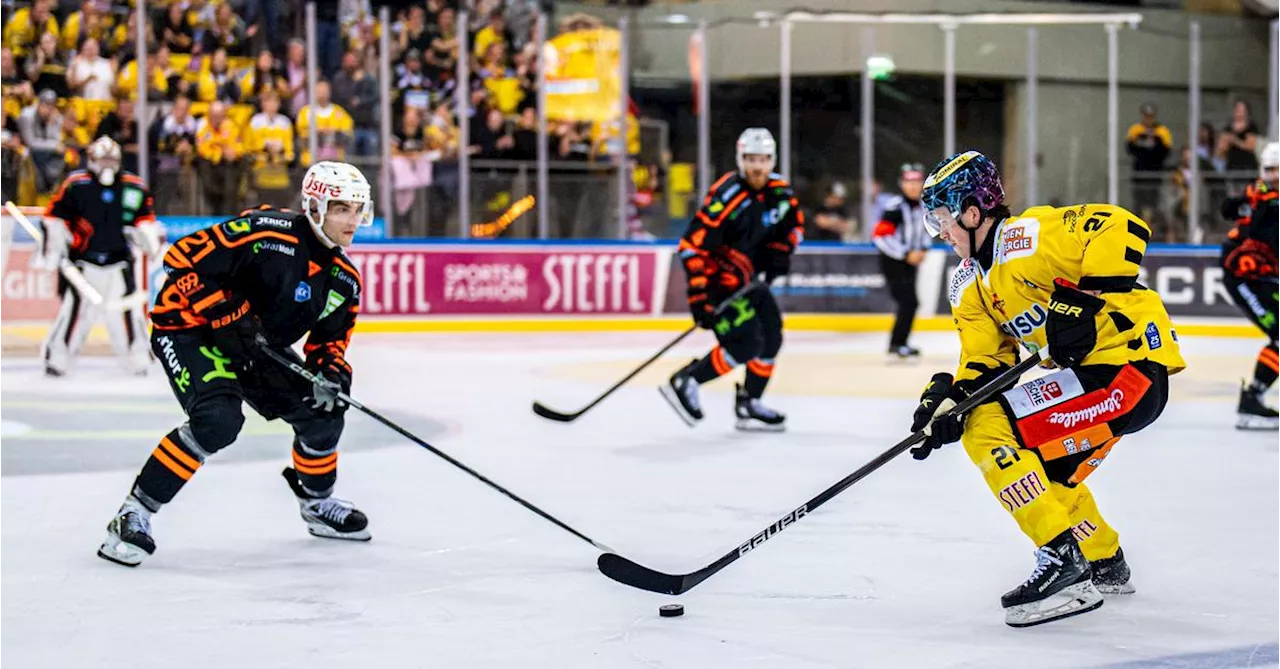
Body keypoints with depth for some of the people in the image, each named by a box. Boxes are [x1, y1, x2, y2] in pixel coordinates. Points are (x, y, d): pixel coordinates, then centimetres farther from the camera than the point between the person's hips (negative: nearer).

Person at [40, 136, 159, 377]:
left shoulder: (134, 187, 3)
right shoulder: (76, 185, -7)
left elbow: (145, 216, 14)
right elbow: (54, 216, -2)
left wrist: (149, 235, -3)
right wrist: (53, 248, -6)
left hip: (119, 262, 3)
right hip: (82, 260, -3)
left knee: (127, 308, -1)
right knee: (76, 308, -9)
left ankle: (138, 358, 10)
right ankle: (56, 359, 0)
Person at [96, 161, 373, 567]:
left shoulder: (343, 278, -2)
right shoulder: (266, 233, -27)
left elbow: (331, 337, 9)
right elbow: (183, 258, -26)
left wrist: (331, 371, -13)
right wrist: (226, 315, -28)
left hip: (259, 347, 8)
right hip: (187, 327, -8)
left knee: (323, 410, 4)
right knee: (218, 420, -30)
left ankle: (317, 504, 32)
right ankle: (133, 515, -20)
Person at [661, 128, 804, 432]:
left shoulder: (779, 190, -3)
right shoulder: (726, 198, -27)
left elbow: (794, 222, 18)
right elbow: (692, 246, -28)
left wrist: (781, 250, -1)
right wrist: (698, 296, -31)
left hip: (748, 278, 9)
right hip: (717, 278, -9)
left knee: (771, 337, 12)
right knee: (745, 344, -18)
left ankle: (749, 406, 23)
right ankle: (685, 383, -6)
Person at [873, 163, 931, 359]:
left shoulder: (923, 207, 5)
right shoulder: (895, 207, -20)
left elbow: (925, 231, 22)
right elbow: (880, 236, -23)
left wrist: (923, 250, 2)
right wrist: (906, 254, -21)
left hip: (909, 262, 8)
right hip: (893, 262, -8)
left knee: (910, 303, 13)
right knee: (909, 302, -16)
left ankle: (898, 343, 25)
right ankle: (896, 346, -10)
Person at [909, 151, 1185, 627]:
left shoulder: (1026, 238, -16)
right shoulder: (968, 287, 13)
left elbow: (1124, 228, -25)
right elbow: (985, 359, 10)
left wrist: (1085, 297, -28)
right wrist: (951, 401, -7)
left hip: (1132, 360, -11)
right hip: (1090, 372, 11)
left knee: (989, 429, -17)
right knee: (1042, 468, 25)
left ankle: (1065, 561, -15)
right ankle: (1104, 562, 42)